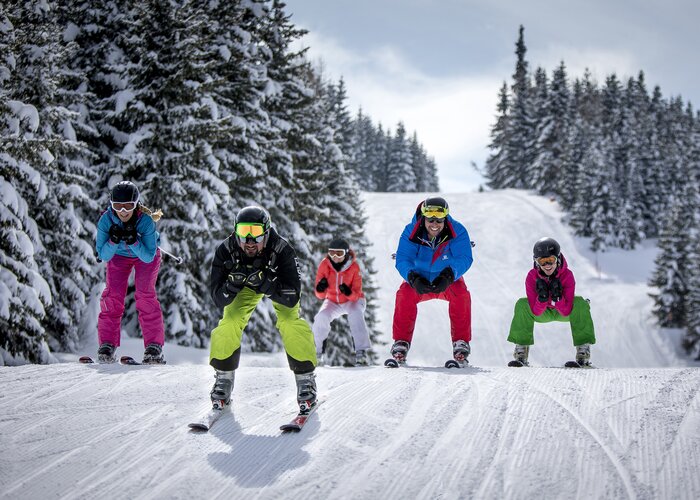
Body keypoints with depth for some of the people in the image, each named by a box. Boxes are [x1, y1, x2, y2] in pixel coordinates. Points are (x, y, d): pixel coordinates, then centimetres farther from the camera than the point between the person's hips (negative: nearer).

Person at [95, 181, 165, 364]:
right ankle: (107, 344, -6)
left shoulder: (146, 221, -35)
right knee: (113, 295, -12)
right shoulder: (106, 220, -30)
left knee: (145, 294, -17)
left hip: (146, 255, -2)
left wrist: (133, 240, -46)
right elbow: (104, 256, -24)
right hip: (118, 255, 2)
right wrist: (114, 240, -42)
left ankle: (154, 346, -14)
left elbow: (148, 257, -32)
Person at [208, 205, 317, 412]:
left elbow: (292, 298, -39)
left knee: (290, 321, -22)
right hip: (246, 286, 2)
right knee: (229, 322, -16)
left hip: (278, 283, -2)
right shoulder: (226, 251, -32)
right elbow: (219, 299, -28)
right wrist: (233, 283, -48)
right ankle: (223, 377, 3)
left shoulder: (282, 250, -39)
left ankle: (305, 378, -5)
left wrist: (264, 283, -51)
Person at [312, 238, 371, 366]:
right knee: (321, 317, -25)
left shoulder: (354, 267, -21)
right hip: (333, 301, 2)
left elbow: (356, 294, -24)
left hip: (353, 300, -2)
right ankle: (316, 353, -7)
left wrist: (349, 292, -46)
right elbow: (320, 295, -15)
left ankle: (361, 352, -36)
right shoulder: (324, 265, -17)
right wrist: (320, 289, -39)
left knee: (355, 314, -34)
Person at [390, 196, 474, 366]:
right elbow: (402, 260, -30)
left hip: (448, 282, -1)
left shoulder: (457, 232, -23)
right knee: (404, 295, -28)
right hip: (420, 281, 1)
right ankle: (401, 343, -17)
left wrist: (448, 276, -53)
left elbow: (464, 259, -33)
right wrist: (413, 278, -51)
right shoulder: (411, 232, -21)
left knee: (461, 295, -31)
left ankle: (461, 344, -23)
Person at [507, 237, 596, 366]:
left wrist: (557, 296, -46)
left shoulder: (567, 275, -29)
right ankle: (521, 354, -18)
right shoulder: (532, 277, -27)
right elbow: (536, 313, -25)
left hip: (564, 312, -1)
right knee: (522, 304, -27)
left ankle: (583, 354, -27)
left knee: (580, 303, -32)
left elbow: (566, 312, -29)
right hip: (543, 313, 1)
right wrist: (542, 296, -43)